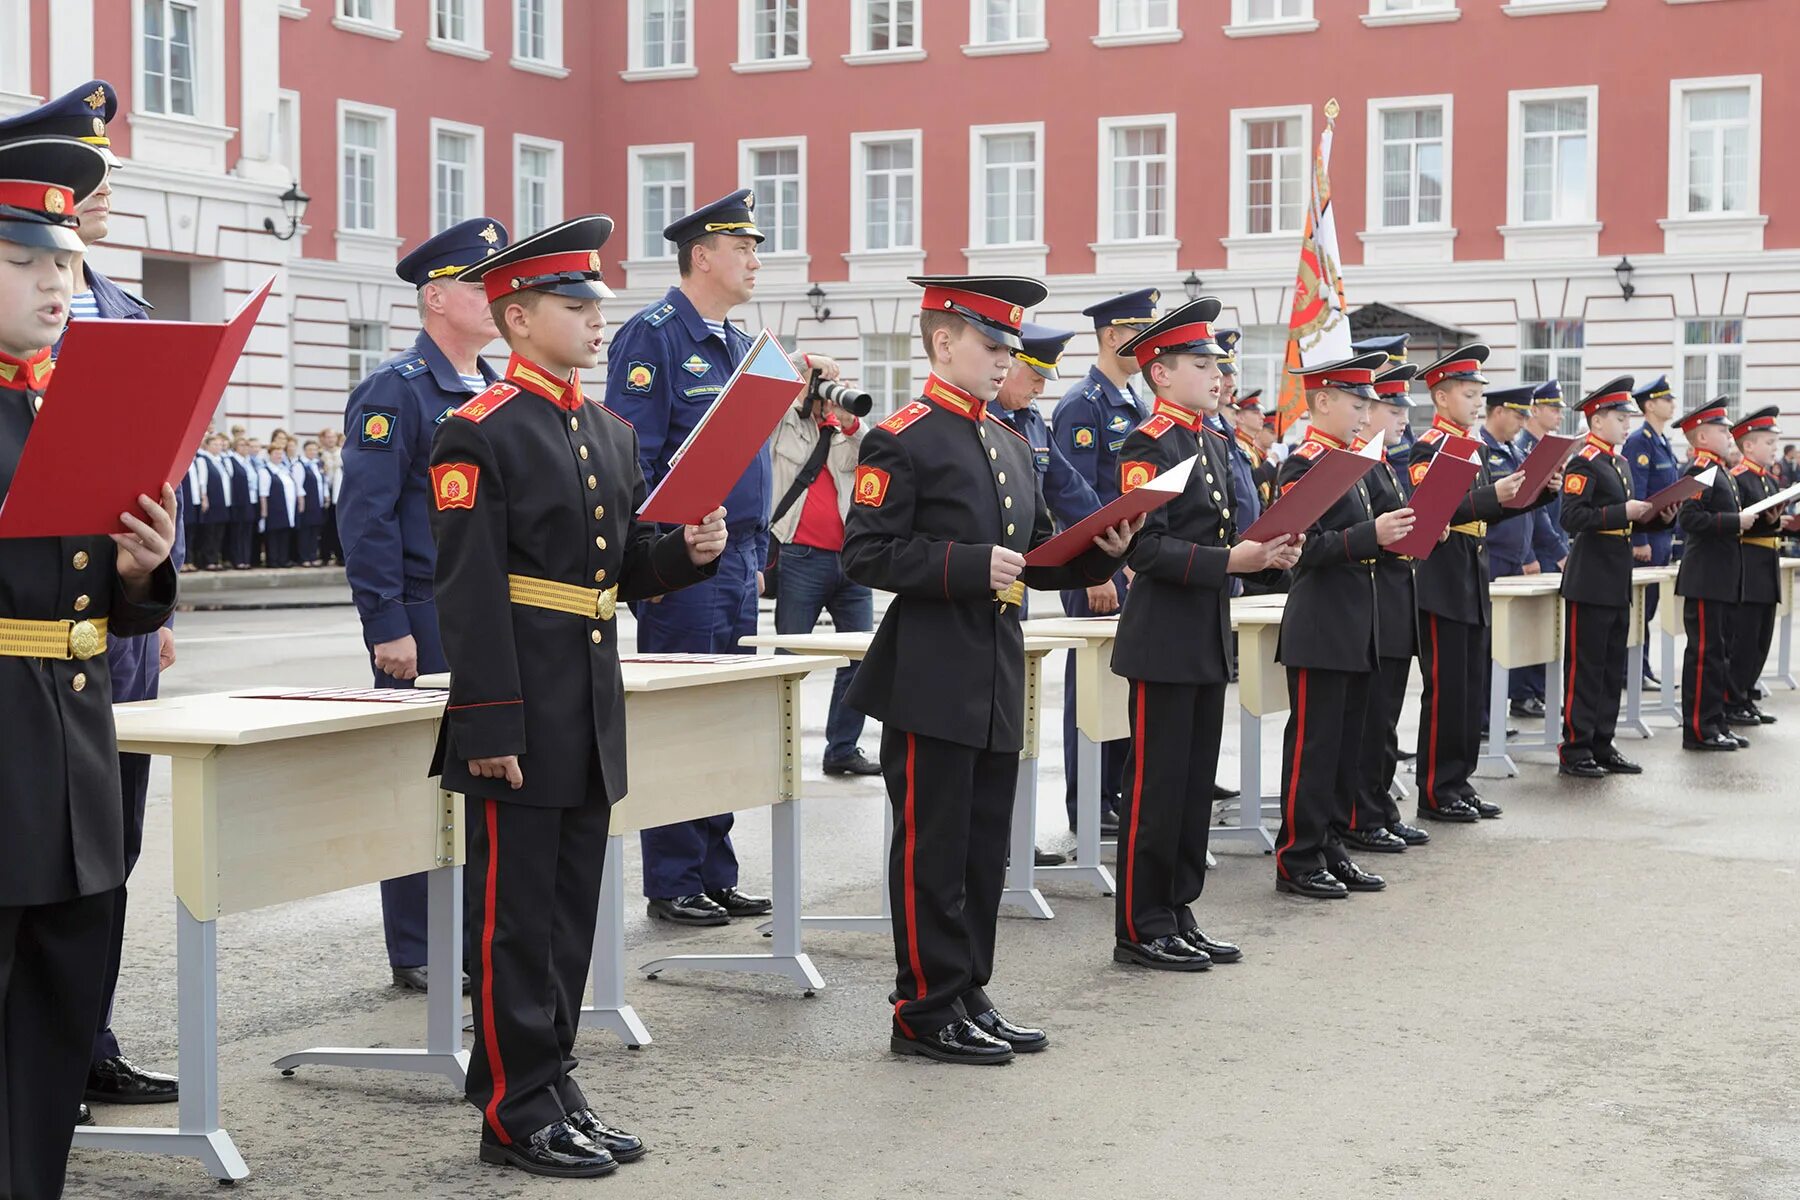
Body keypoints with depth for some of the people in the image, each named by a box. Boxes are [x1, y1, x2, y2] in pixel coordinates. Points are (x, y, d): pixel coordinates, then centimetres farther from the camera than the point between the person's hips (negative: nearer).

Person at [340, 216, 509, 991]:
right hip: (426, 622, -7)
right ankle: (418, 954, 10)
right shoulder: (396, 390, -9)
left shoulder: (500, 394, 15)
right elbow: (365, 516, -14)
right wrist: (387, 627, -18)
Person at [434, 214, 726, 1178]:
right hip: (521, 718, -8)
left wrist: (688, 551, -2)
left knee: (572, 911, 14)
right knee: (516, 915, 1)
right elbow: (468, 590, -15)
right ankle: (516, 1115, 10)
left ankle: (552, 1086, 25)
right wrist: (490, 726, -19)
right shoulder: (477, 433, -10)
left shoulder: (612, 433, 14)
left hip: (593, 717, 8)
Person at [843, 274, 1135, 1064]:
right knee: (931, 850, -1)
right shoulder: (901, 442, -9)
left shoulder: (1012, 446, 16)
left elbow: (1037, 556, 21)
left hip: (997, 683, 8)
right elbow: (867, 554, -15)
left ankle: (968, 998, 22)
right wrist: (970, 566, -22)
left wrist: (1102, 551, 3)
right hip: (932, 681, -8)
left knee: (985, 849, 13)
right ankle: (926, 1012, 8)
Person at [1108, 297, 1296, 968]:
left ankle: (1177, 914, 21)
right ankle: (1140, 929, 5)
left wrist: (1266, 553, 2)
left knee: (1196, 782, 13)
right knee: (1155, 785, -2)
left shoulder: (1214, 444, 15)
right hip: (1164, 641, -9)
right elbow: (1146, 547, -19)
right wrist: (1230, 560, -25)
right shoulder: (1148, 445, -12)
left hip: (1209, 638, 9)